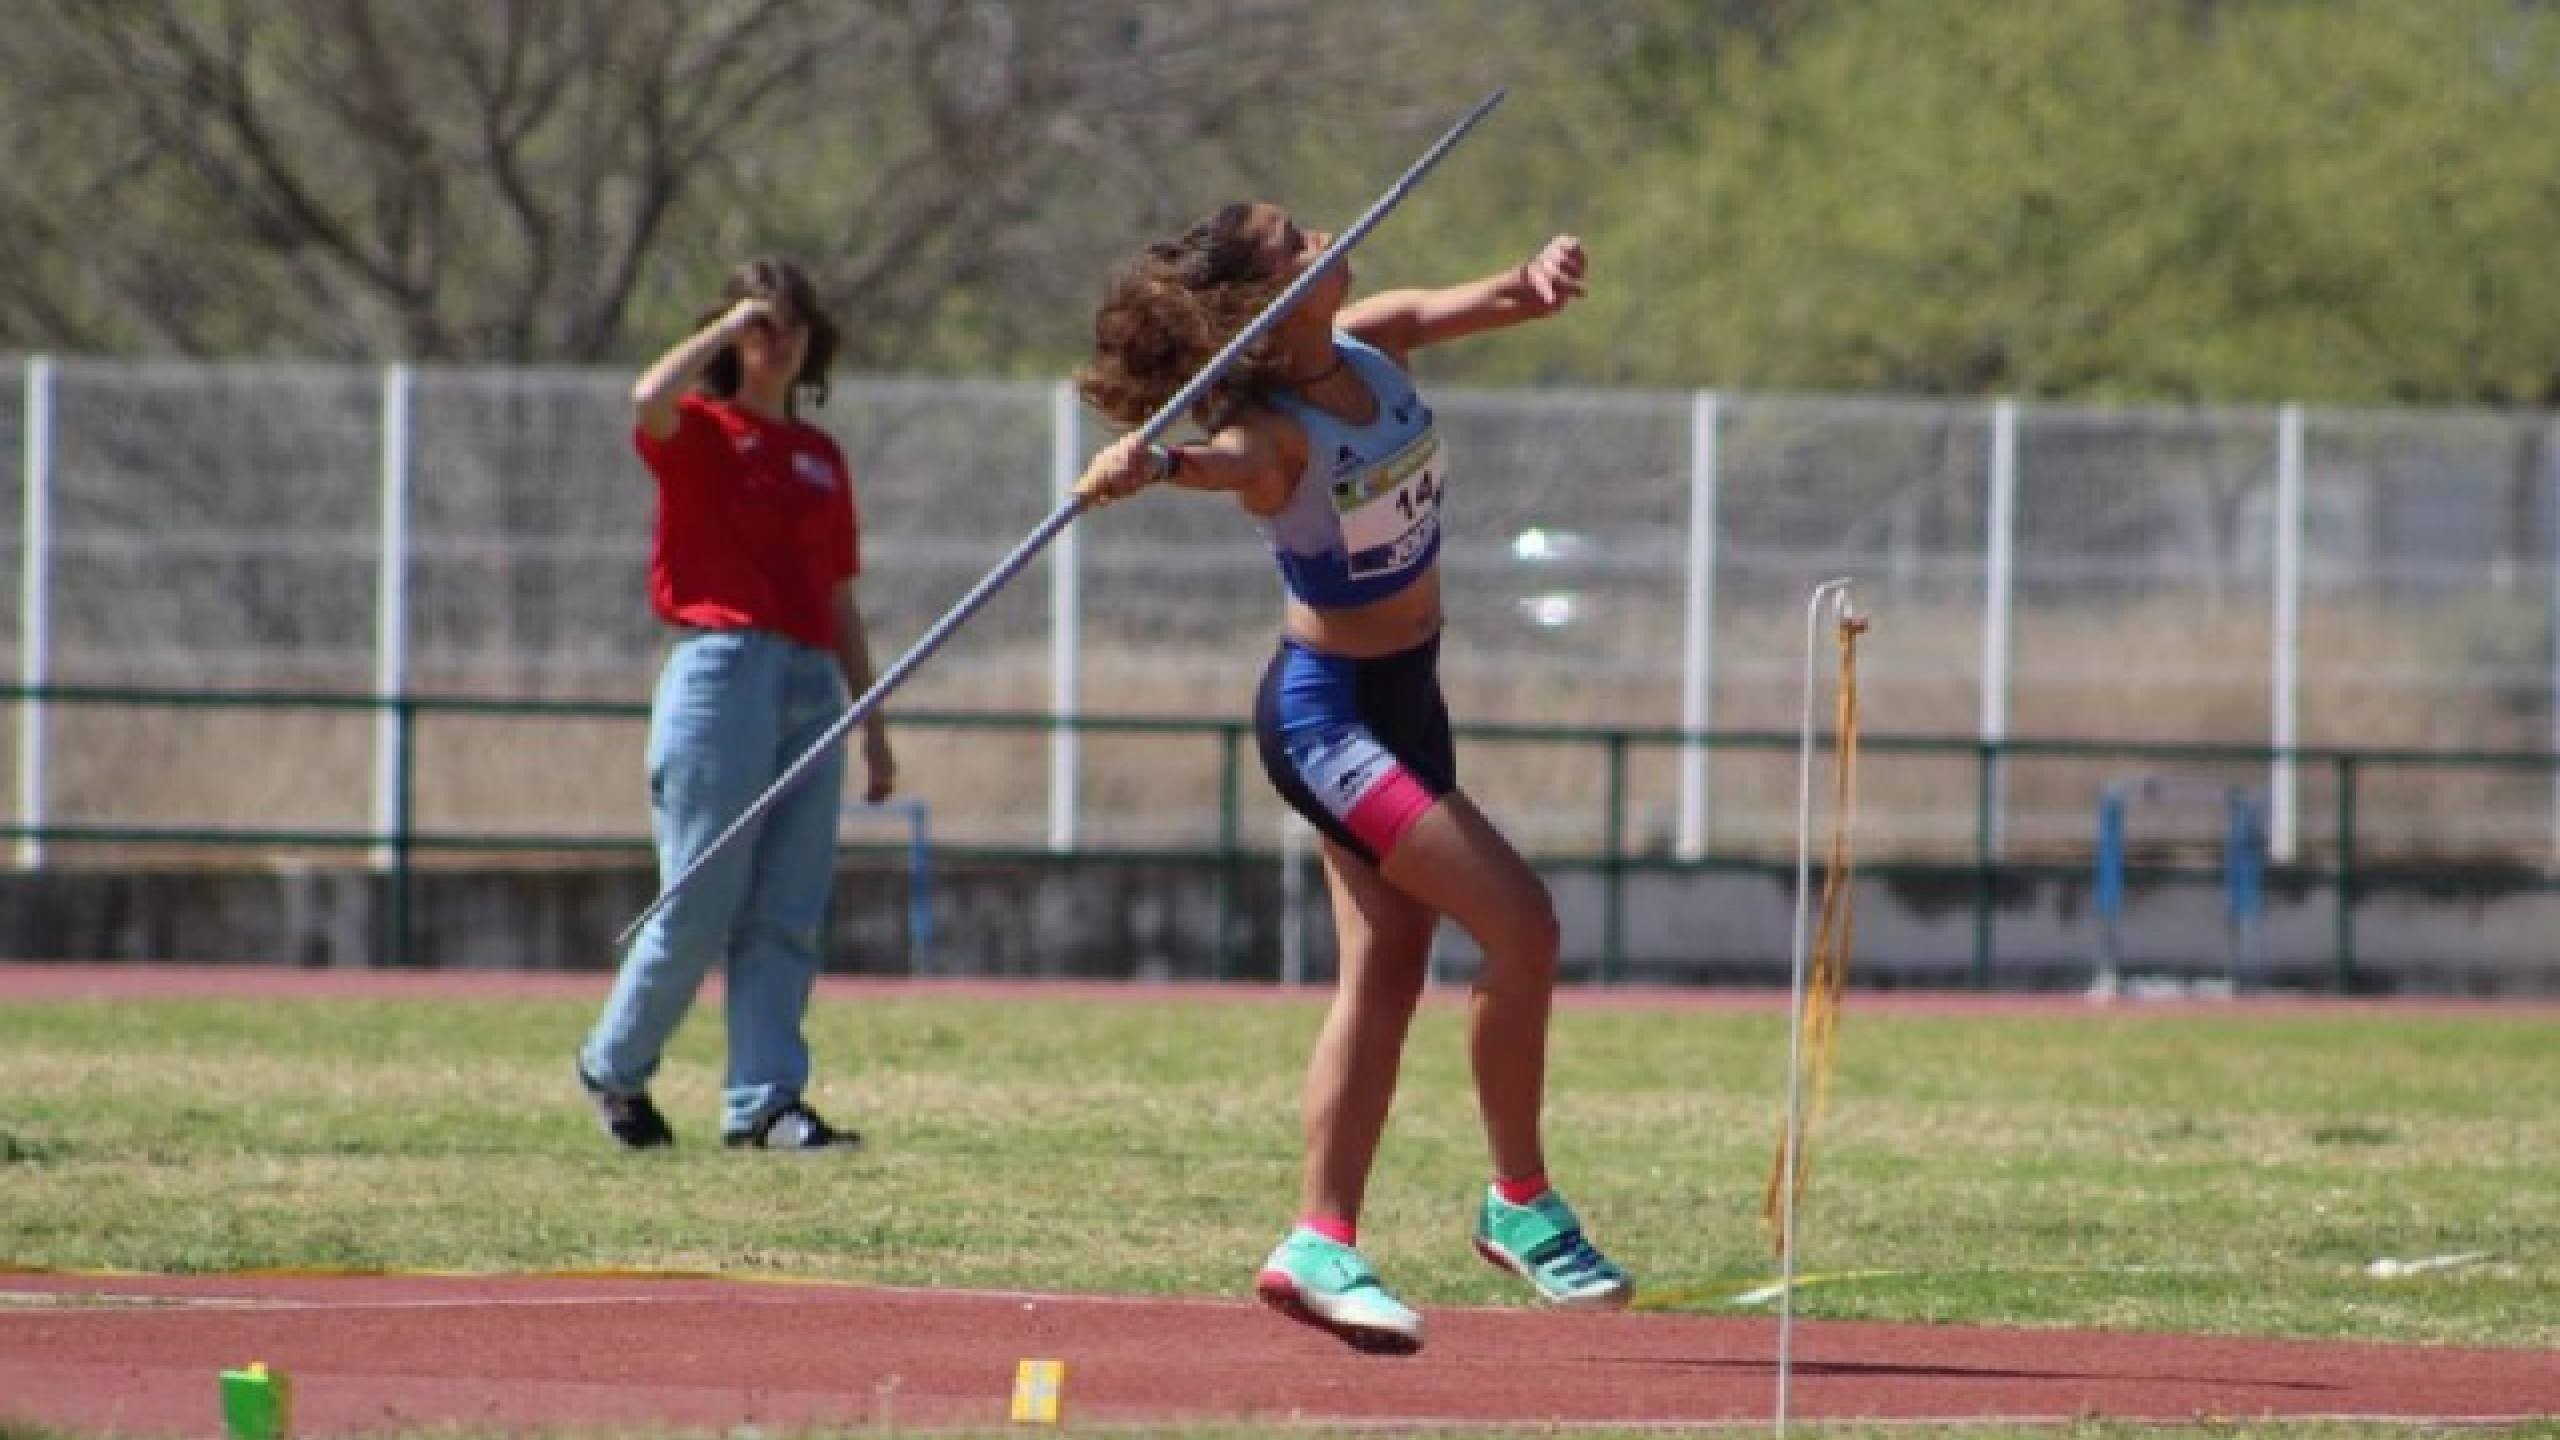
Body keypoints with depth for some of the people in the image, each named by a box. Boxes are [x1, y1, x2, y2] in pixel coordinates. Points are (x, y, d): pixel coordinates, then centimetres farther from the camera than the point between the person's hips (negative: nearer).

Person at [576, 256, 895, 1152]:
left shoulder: (822, 458, 20)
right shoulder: (701, 431, 4)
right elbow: (650, 399, -22)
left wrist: (874, 724, 19)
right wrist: (726, 327, -10)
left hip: (813, 683, 6)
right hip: (722, 667, -6)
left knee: (788, 912, 0)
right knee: (700, 903, -5)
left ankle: (764, 1101, -1)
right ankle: (613, 1068, 13)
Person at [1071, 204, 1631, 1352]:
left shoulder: (1376, 343, -5)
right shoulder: (1274, 432, -27)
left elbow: (1496, 302, -1)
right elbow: (1229, 458, -48)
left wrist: (1542, 273, -27)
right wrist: (1152, 462, -72)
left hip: (1402, 698, 8)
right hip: (1328, 714, -8)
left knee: (1385, 979, 9)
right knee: (1520, 924, -14)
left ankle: (1320, 1245, 14)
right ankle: (1521, 1204, 0)